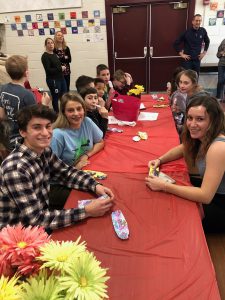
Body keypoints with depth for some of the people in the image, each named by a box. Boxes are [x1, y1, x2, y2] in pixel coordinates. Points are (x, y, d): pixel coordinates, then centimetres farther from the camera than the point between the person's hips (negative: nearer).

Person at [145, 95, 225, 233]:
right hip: (209, 193, 7)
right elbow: (182, 149, 13)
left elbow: (205, 196, -35)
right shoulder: (202, 137, -7)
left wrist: (164, 186, -32)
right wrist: (159, 160, -6)